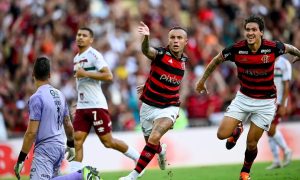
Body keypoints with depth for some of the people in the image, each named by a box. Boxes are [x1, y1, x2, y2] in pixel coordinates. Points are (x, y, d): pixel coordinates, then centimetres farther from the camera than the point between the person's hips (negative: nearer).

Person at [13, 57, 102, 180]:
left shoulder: (36, 98, -13)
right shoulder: (59, 95, 10)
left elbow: (32, 132, -17)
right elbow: (68, 125, 19)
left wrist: (21, 159, -12)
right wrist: (71, 145, 36)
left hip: (45, 149, -8)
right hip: (60, 146, 8)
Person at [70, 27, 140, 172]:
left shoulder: (94, 55, -9)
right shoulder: (76, 58, 17)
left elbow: (108, 76, -19)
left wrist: (86, 74, -20)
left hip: (96, 105, -7)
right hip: (81, 106, 7)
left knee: (108, 141, -2)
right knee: (77, 141, -5)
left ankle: (138, 157, 16)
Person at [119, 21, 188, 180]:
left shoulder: (183, 61, 0)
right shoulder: (161, 54, -13)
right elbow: (146, 50, -38)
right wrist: (146, 37, -60)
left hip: (169, 108, 0)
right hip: (149, 106, 0)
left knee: (154, 139, -24)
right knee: (151, 142, 15)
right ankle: (161, 151, 54)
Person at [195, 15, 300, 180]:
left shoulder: (273, 48, -19)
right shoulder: (236, 49, -16)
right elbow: (216, 60, 2)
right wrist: (202, 81, 10)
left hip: (265, 102, -2)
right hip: (243, 98, 2)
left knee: (251, 143, 1)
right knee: (222, 134, -8)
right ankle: (237, 130, 28)